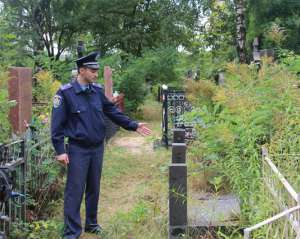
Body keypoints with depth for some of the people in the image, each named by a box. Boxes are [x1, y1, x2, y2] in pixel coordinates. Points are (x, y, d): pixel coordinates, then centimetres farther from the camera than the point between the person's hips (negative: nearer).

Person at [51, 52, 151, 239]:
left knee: (94, 188, 15)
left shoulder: (97, 90, 4)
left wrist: (134, 125, 7)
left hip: (97, 147, 5)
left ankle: (91, 223, 30)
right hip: (78, 149, -5)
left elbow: (113, 112, 12)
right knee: (75, 190, -2)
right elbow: (57, 124, -12)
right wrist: (60, 150, -16)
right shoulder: (66, 93, -12)